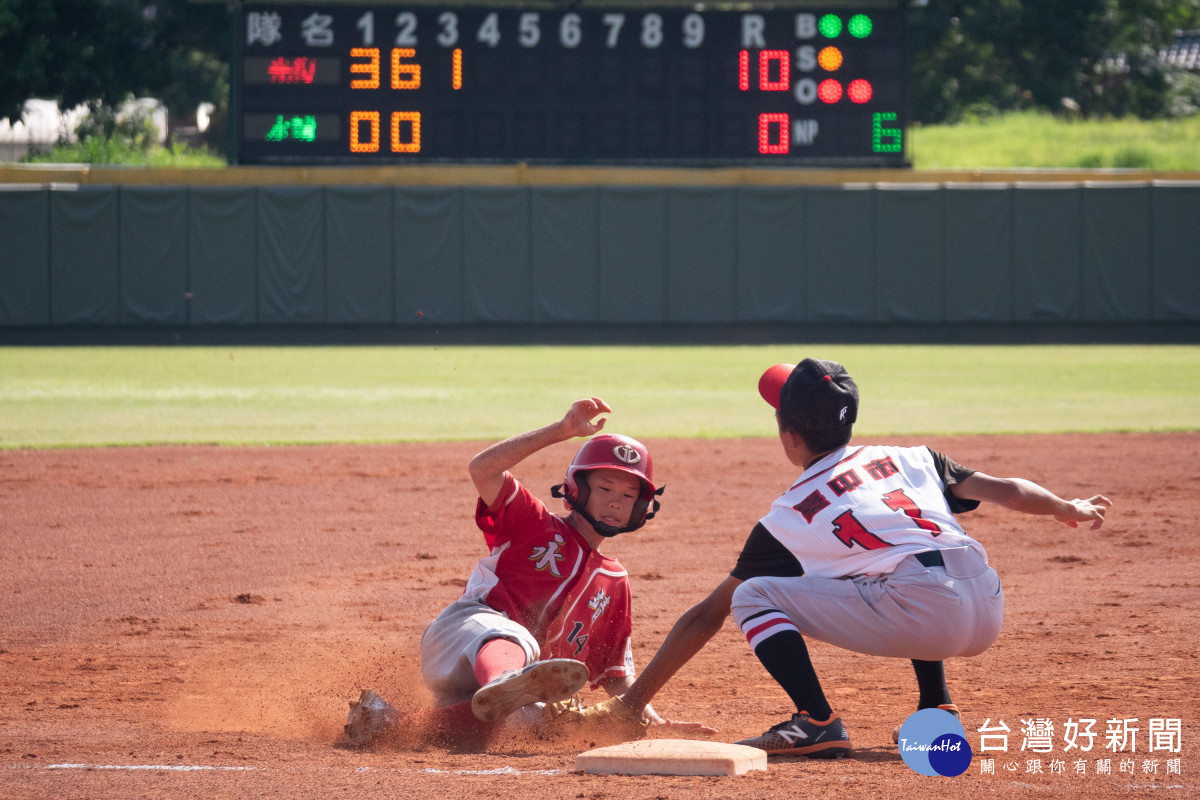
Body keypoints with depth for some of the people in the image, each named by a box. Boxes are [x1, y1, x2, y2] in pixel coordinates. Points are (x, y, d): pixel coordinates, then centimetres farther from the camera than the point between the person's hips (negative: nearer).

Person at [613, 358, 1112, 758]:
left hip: (922, 621, -6)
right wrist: (1070, 509, 34)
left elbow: (706, 617, 20)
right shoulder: (911, 460, 25)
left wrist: (635, 699, 26)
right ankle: (938, 709, 26)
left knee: (754, 596, 8)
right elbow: (1004, 490, 16)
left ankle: (818, 725, -8)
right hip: (988, 616, 6)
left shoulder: (787, 517, 16)